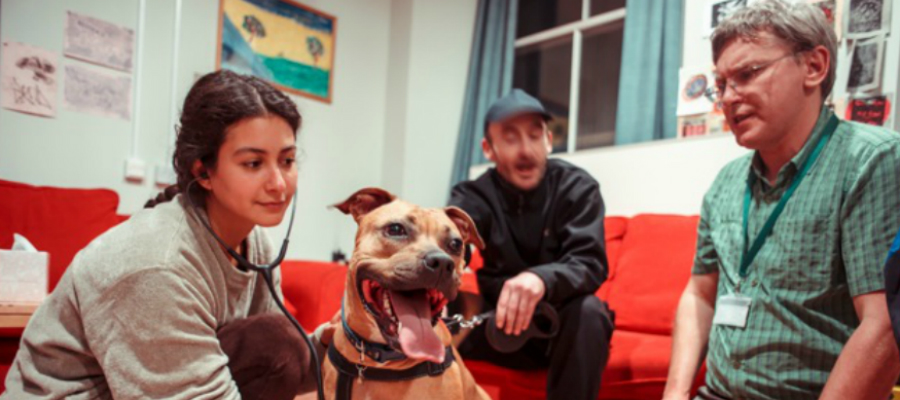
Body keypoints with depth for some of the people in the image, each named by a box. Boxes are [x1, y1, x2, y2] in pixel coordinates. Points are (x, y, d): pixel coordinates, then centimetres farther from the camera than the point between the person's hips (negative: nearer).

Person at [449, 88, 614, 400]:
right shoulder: (474, 196, -5)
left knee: (588, 309, -34)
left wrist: (541, 278, -45)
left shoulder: (577, 187, -9)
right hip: (502, 325, 1)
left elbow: (590, 264, -22)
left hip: (564, 326, -1)